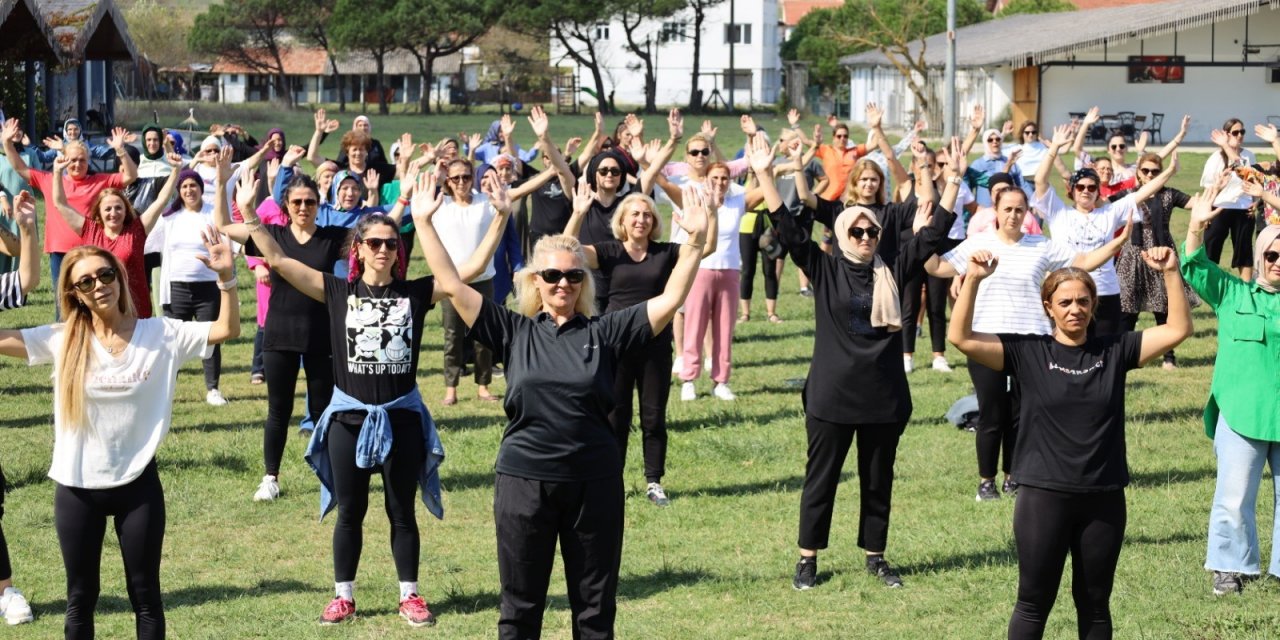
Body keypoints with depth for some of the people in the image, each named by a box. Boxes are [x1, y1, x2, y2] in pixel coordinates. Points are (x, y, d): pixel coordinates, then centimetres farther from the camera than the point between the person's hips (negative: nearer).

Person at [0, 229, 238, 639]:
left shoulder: (161, 334, -5)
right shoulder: (62, 341, -3)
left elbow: (227, 330, -10)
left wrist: (226, 277, -26)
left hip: (137, 484, -1)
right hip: (77, 487, 1)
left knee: (145, 594, 10)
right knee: (81, 596, 13)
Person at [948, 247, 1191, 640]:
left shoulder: (1115, 351, 3)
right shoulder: (1028, 352, -4)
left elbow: (1178, 330, -1)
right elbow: (961, 338, -13)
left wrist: (1171, 274, -12)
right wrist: (973, 281, -24)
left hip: (1104, 499, 2)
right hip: (1043, 497, -2)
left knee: (1095, 603, 15)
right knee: (1034, 603, 7)